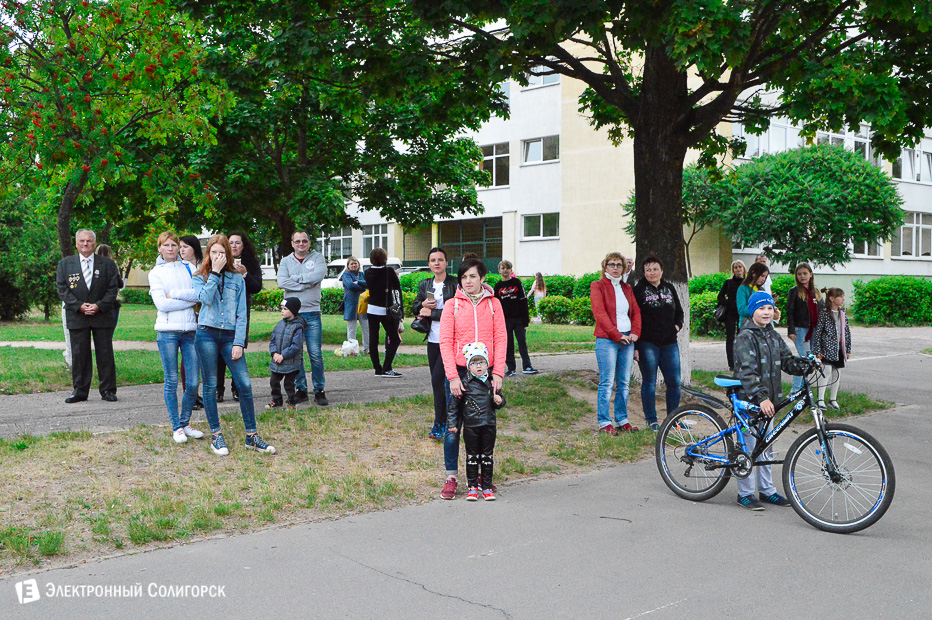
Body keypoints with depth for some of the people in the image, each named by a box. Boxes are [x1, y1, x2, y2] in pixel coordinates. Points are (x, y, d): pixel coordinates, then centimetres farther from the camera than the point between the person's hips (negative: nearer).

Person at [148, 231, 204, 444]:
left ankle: (185, 423, 16)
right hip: (167, 331, -3)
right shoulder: (156, 272, 5)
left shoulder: (187, 268, 13)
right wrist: (189, 299, -6)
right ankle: (176, 427, 10)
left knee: (193, 382, 0)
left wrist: (175, 293, -9)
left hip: (190, 330, 3)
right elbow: (161, 304, -7)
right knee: (172, 382, 0)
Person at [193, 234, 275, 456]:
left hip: (230, 336, 1)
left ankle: (251, 436, 3)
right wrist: (215, 273, -10)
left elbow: (241, 313, 6)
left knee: (245, 384, -5)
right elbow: (205, 298, -15)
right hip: (207, 335, -1)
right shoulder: (200, 278, 8)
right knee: (210, 386, 2)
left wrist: (238, 343, -2)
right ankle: (215, 435, 13)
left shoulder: (237, 278, 10)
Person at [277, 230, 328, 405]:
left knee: (316, 354, -4)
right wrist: (307, 284, -9)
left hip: (312, 313, -2)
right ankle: (301, 389, 15)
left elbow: (318, 275, -12)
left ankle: (319, 391, 5)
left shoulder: (317, 257, 8)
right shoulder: (286, 261, 11)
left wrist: (296, 278, -5)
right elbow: (282, 282, -6)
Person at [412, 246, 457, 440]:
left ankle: (439, 424, -5)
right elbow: (415, 308, 18)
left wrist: (431, 313, -11)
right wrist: (422, 304, -4)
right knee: (437, 382, 9)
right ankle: (445, 421, 20)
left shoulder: (455, 284, -7)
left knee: (438, 379, -13)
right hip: (433, 339, 6)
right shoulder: (424, 285, 12)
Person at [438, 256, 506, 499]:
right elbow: (445, 342, -4)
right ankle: (451, 478, 7)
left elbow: (500, 339, 3)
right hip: (458, 371, -2)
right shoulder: (452, 305, 2)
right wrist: (453, 376, -14)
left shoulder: (493, 304, 7)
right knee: (453, 427, -2)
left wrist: (498, 372, -8)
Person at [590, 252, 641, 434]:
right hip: (607, 340, -6)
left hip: (627, 339, 6)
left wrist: (635, 332, -3)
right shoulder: (598, 286, 0)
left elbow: (636, 311, 15)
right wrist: (616, 335, -15)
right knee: (607, 383, -6)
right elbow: (599, 313, -10)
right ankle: (604, 423, 0)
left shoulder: (627, 288, 18)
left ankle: (622, 420, 16)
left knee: (624, 383, 8)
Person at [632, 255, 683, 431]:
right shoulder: (638, 290, -2)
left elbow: (679, 311, 26)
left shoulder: (670, 288, 14)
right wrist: (634, 346, -12)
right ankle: (651, 421, 11)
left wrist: (678, 325, 5)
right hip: (647, 344, -4)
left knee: (674, 383, 3)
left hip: (669, 343, 4)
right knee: (649, 383, 1)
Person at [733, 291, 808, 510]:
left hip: (769, 400, 8)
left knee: (766, 448, 15)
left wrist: (807, 365, -10)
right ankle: (745, 493, 9)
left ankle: (766, 490, 26)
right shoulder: (745, 337, -13)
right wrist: (760, 398, -34)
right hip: (748, 401, -7)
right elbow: (748, 371, -23)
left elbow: (787, 361, 10)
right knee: (748, 447, -1)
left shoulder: (774, 336, 12)